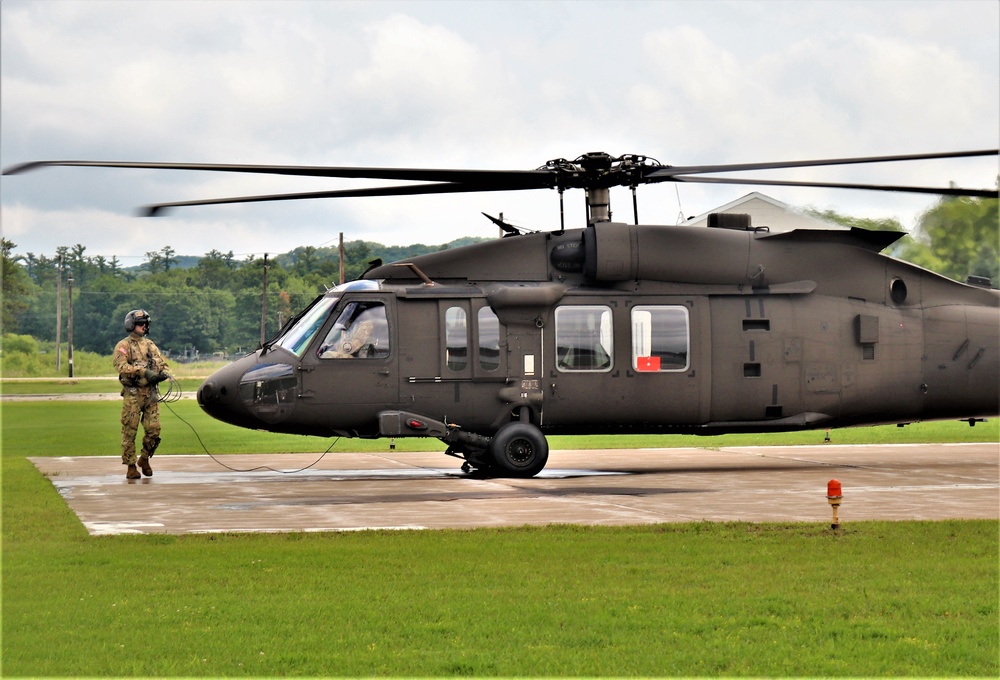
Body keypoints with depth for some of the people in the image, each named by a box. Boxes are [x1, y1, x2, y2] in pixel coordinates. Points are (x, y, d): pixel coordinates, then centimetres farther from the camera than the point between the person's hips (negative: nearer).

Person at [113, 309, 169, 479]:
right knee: (129, 431, -3)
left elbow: (162, 363, 20)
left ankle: (144, 459, 21)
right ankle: (131, 466, 3)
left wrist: (163, 373, -4)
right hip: (133, 394, -5)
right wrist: (143, 372, -23)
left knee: (153, 430, 0)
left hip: (151, 393, 5)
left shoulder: (150, 345, 19)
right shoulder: (123, 346, 1)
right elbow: (121, 366, -13)